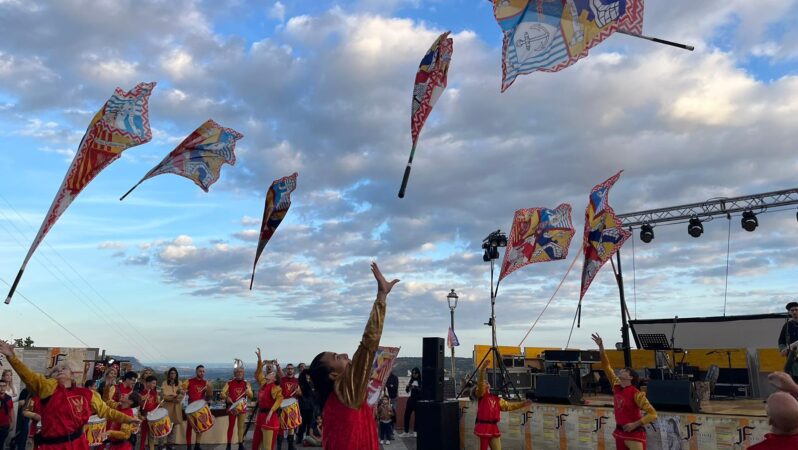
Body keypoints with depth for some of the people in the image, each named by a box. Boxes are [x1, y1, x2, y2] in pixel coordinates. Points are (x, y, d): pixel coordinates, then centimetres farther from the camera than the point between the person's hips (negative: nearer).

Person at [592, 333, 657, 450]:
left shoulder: (636, 394, -16)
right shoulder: (616, 386, 2)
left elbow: (653, 414, -16)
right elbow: (606, 367, 4)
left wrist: (635, 424, -22)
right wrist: (601, 347, -2)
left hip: (634, 434, -7)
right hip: (619, 432, 7)